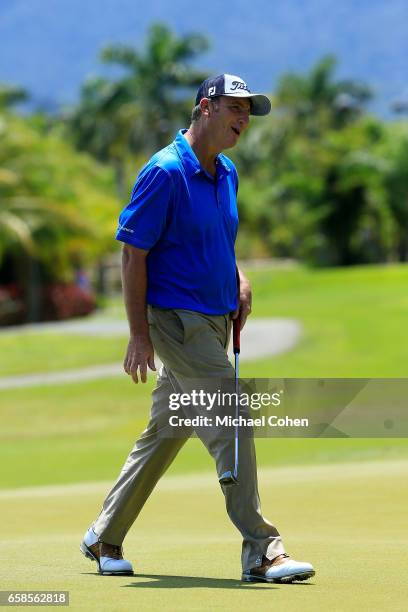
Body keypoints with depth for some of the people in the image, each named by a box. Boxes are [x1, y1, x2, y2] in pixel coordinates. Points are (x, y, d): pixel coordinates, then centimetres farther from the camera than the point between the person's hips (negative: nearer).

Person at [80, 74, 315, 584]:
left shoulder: (227, 174, 12)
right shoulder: (165, 171, -14)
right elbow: (132, 254, -14)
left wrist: (239, 281, 6)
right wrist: (139, 335, -16)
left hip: (214, 321, 9)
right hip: (177, 321, -9)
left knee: (166, 433, 14)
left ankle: (105, 538, 25)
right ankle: (261, 552, -11)